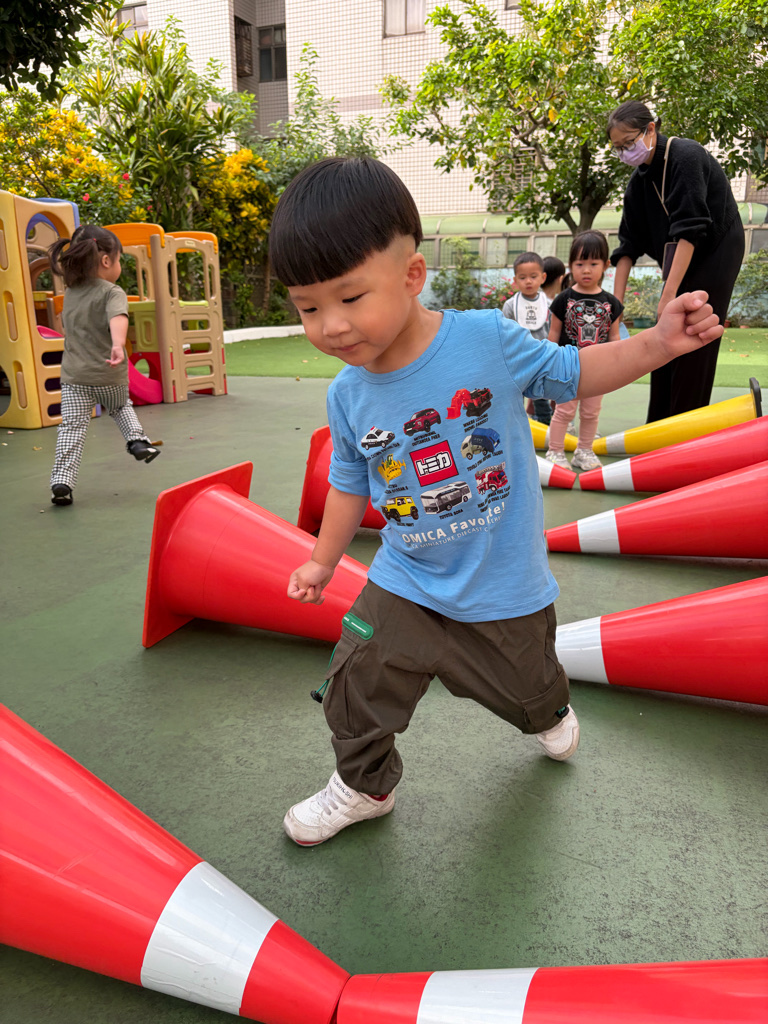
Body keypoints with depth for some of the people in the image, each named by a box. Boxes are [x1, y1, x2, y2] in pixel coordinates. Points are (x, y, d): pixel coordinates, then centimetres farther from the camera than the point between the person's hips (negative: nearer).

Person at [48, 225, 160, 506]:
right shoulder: (113, 292, -9)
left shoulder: (70, 293, 11)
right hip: (110, 377, -3)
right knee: (121, 407, 29)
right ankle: (137, 440, 11)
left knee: (71, 427, 0)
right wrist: (118, 344, -46)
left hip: (74, 377, 3)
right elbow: (118, 318, -30)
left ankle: (61, 480, -9)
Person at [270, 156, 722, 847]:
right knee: (357, 688, -1)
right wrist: (323, 561, 13)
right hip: (407, 583, 2)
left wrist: (659, 343, -18)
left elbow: (568, 373, -5)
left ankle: (551, 713, 61)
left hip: (503, 585, -1)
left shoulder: (487, 337, -20)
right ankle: (364, 787, 30)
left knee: (524, 687, 22)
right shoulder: (347, 395, -10)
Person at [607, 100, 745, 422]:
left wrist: (670, 293, -33)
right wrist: (616, 300, -5)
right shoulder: (640, 180, 2)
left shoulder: (686, 156, -20)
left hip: (716, 253, -7)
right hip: (681, 260, 8)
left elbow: (690, 229, -28)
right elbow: (629, 244, 1)